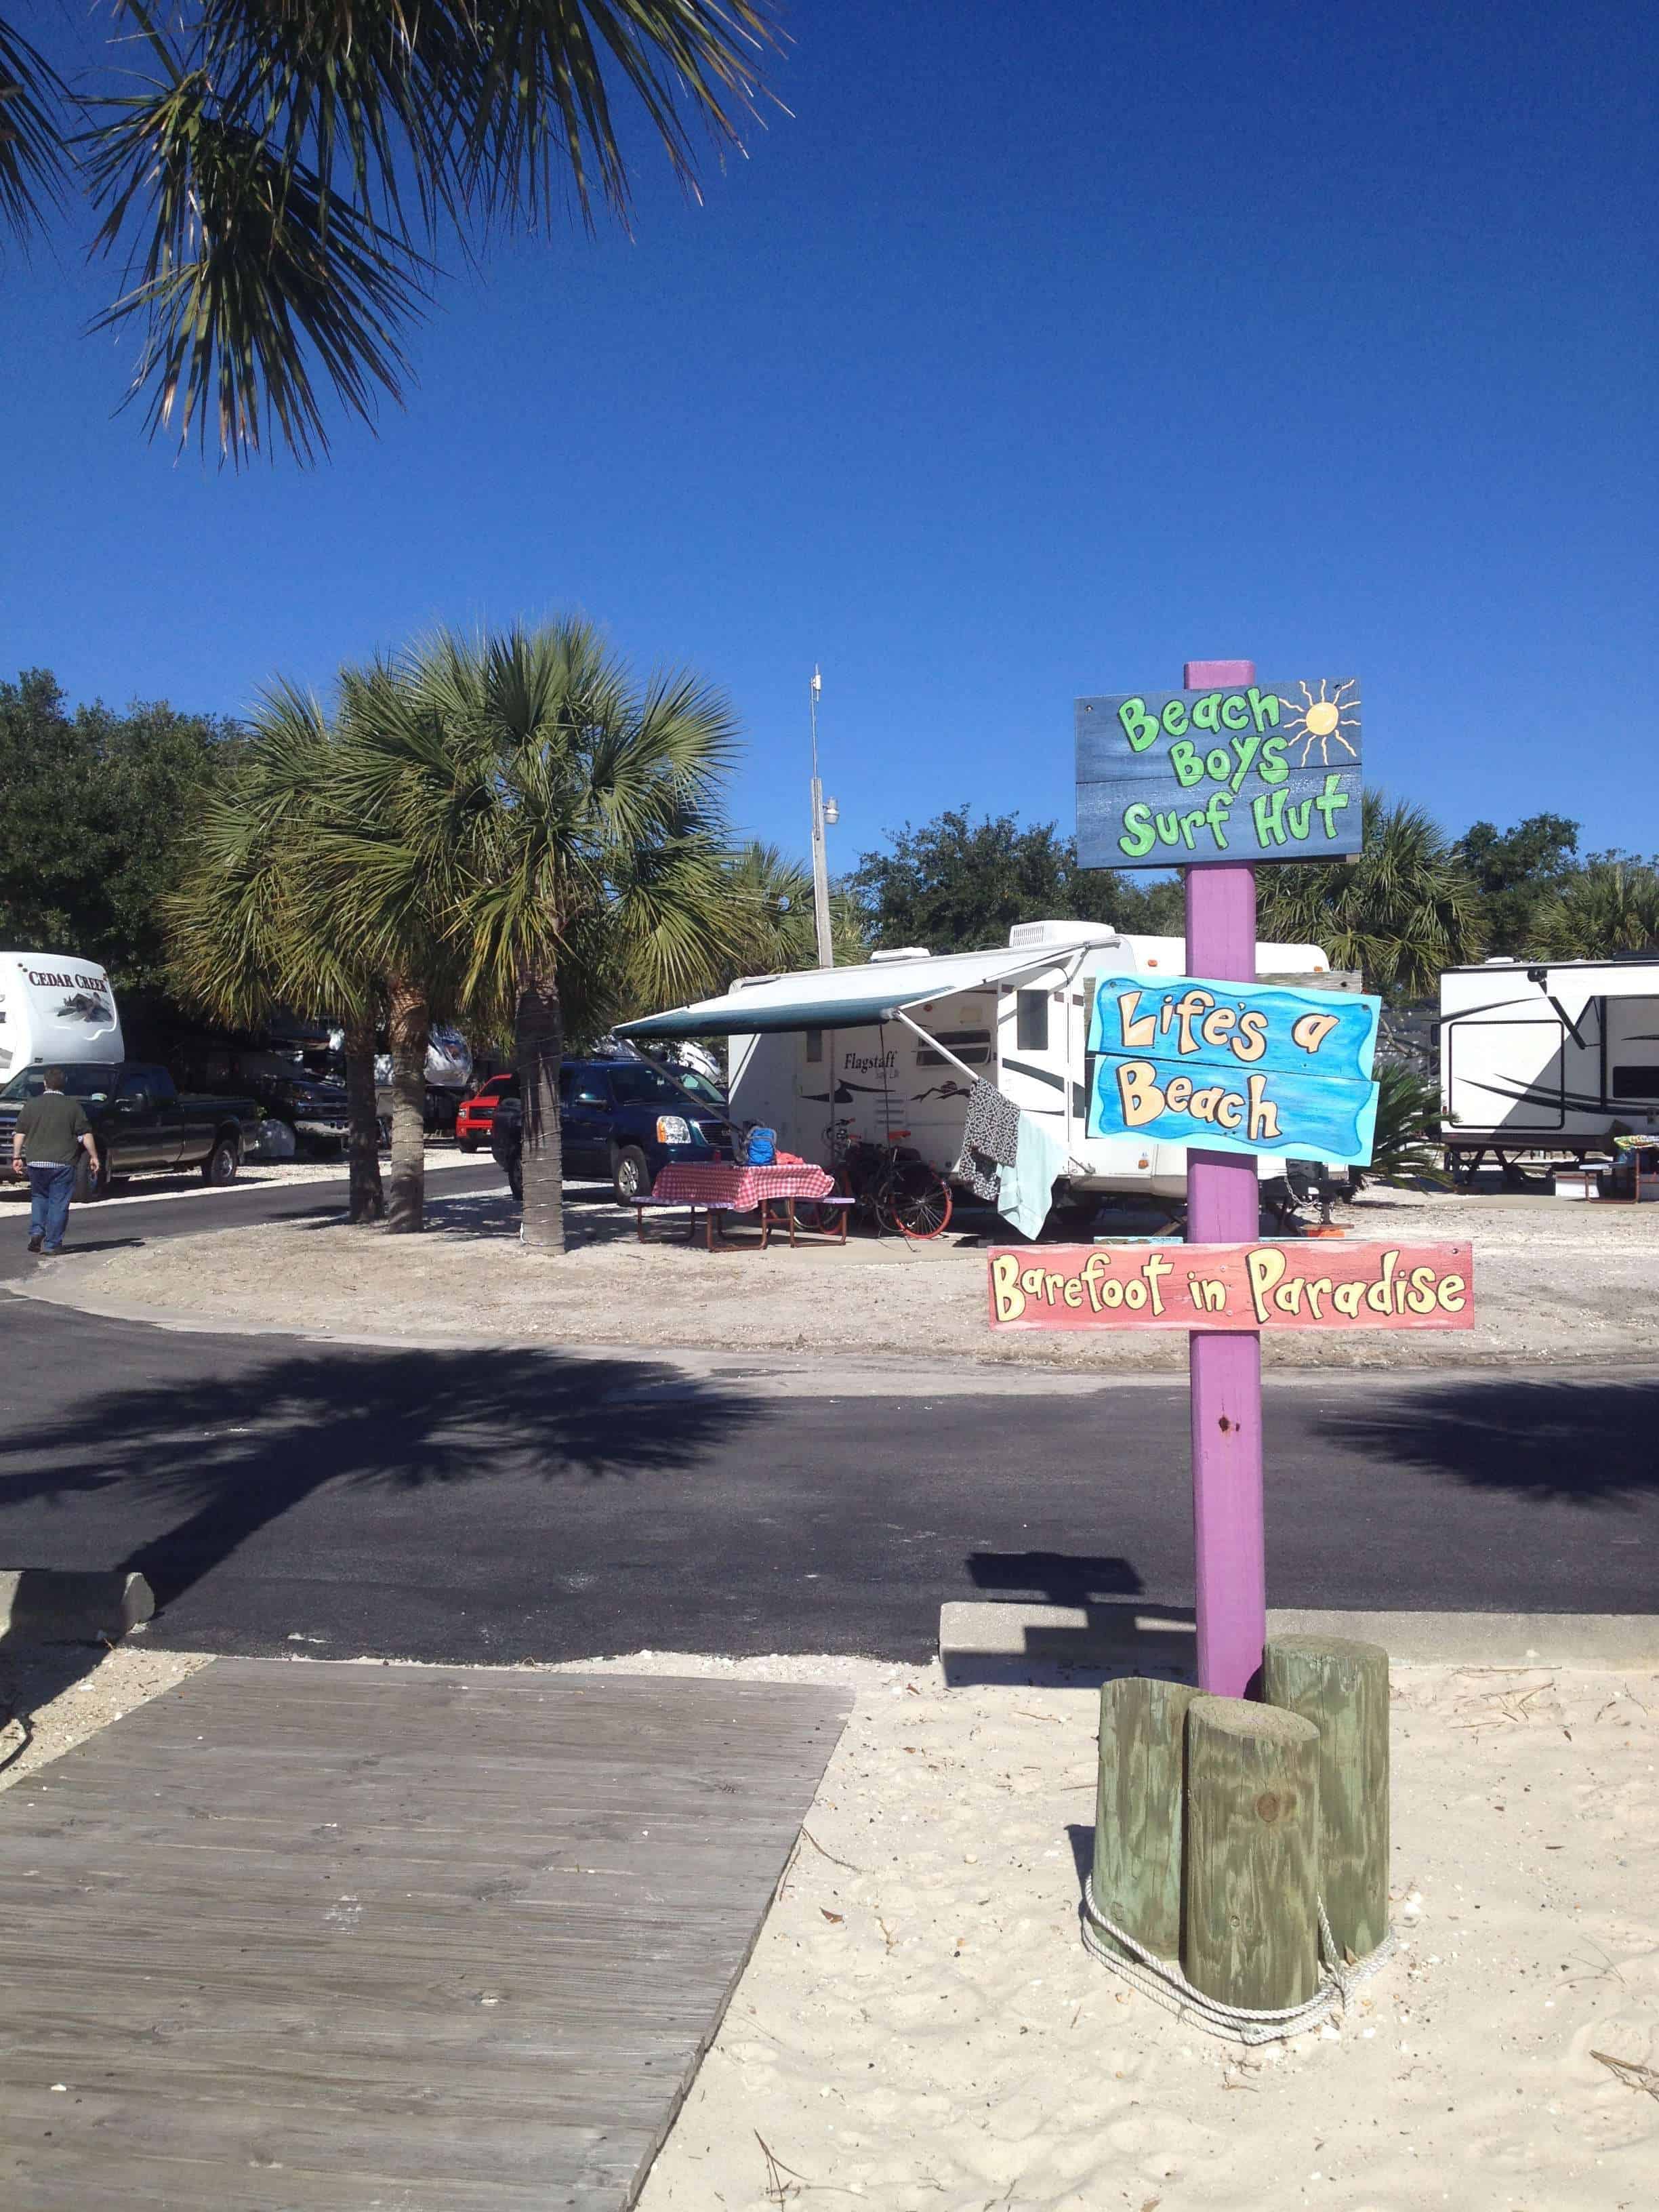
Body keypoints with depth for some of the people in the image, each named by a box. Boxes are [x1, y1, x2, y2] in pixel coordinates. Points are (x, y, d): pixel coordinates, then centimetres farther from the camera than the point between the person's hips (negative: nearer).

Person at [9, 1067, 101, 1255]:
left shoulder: (32, 1105, 5)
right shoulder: (73, 1106, -1)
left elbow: (19, 1133, 5)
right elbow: (86, 1135, -3)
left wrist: (17, 1157, 11)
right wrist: (94, 1157, 3)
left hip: (35, 1162, 2)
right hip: (62, 1163, -2)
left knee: (39, 1197, 22)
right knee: (58, 1203, 4)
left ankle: (36, 1232, 5)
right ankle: (52, 1244, 4)